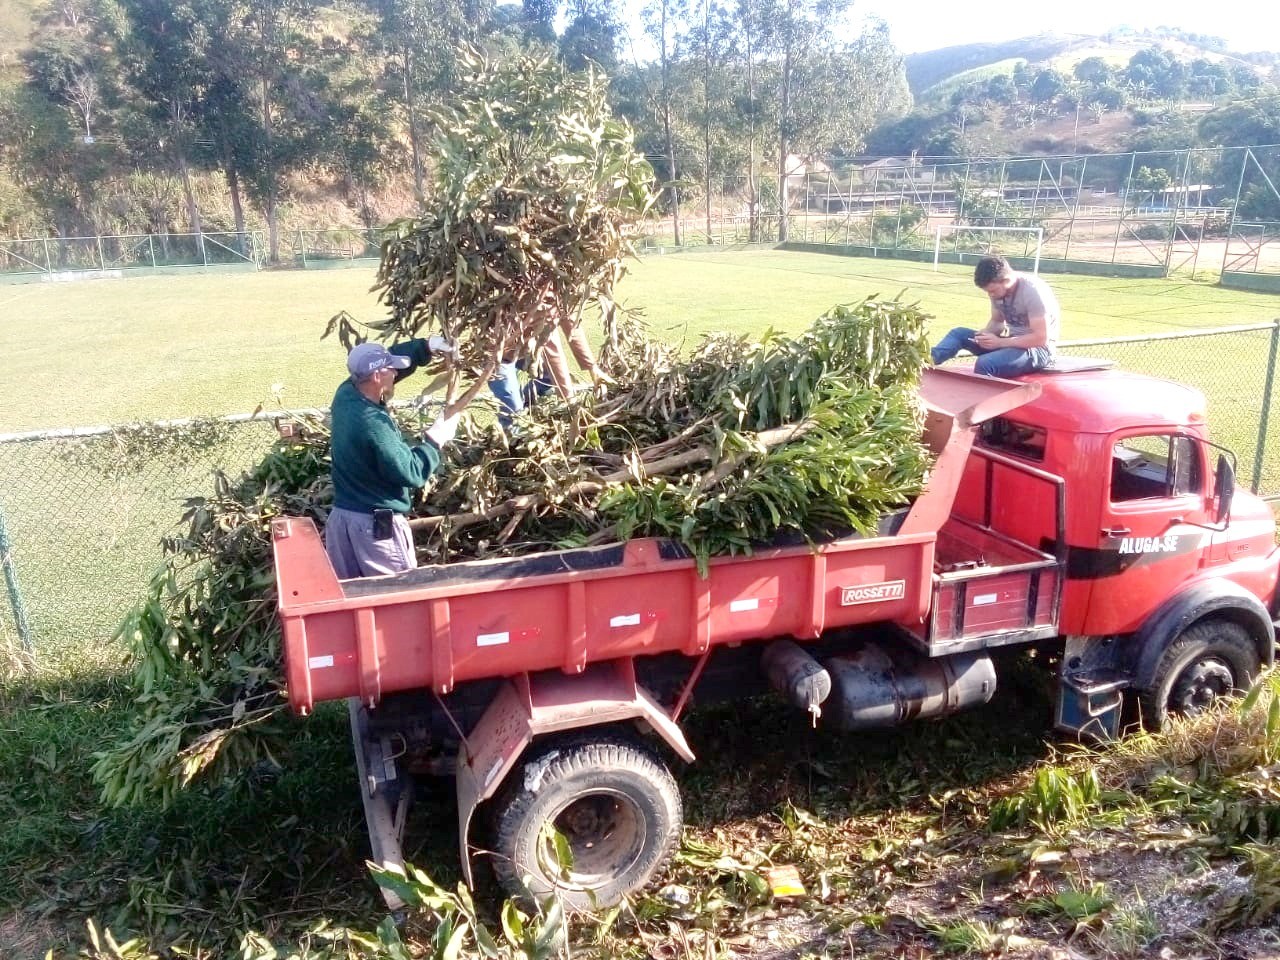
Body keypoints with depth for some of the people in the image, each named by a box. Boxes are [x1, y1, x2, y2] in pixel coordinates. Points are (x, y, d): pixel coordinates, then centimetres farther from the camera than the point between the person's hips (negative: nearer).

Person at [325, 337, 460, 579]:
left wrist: (428, 346, 7)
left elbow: (386, 359, 13)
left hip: (341, 515, 8)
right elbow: (411, 473, -22)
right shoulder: (373, 424, -26)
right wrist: (436, 440, -11)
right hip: (377, 524, -8)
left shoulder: (345, 394, -2)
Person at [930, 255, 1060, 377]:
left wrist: (1000, 342, -25)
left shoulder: (1033, 291, -23)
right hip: (1013, 342, 8)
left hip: (1039, 348, -8)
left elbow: (1041, 338, -25)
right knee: (959, 333, -5)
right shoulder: (998, 289, 0)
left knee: (984, 363, -34)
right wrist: (986, 333, -10)